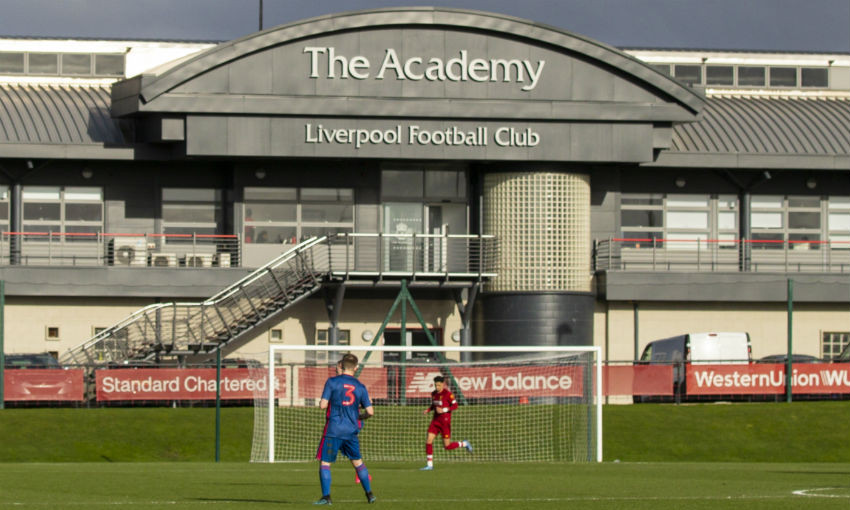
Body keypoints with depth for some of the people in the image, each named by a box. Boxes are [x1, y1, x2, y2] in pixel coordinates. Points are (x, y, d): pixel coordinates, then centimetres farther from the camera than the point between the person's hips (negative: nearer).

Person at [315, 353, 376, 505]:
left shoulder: (332, 382, -6)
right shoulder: (360, 387, 4)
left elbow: (323, 405, -11)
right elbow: (370, 412, 3)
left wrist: (322, 402, 13)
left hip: (333, 430, -4)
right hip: (351, 431, 4)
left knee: (324, 462, 2)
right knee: (358, 462, 18)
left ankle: (326, 497, -8)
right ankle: (369, 494, 20)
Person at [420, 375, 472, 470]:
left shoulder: (447, 394, -13)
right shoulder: (434, 393, 7)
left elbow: (455, 405, -12)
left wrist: (443, 410, -23)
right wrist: (427, 410, 2)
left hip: (445, 421, -6)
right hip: (435, 420, 6)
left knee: (447, 446, -2)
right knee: (429, 441, -6)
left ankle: (464, 444, 25)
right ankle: (430, 464, 1)